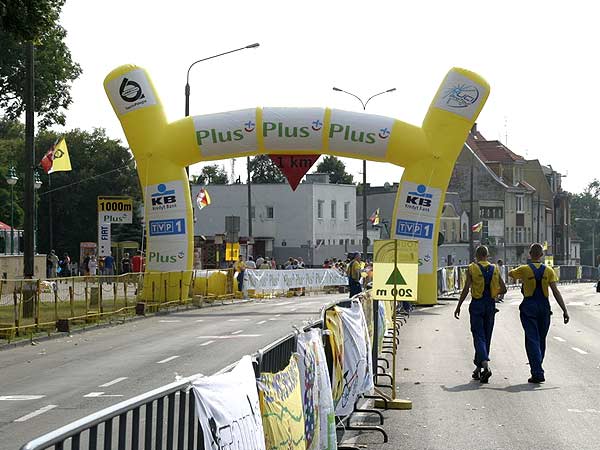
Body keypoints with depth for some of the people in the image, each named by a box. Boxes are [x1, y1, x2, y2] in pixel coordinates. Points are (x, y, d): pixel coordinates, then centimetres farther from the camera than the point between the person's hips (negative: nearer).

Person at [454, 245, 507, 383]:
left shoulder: (472, 268, -6)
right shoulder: (494, 269, 4)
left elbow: (466, 290, -9)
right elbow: (503, 289, 4)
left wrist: (458, 306, -2)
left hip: (477, 305, -3)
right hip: (490, 305, 3)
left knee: (479, 337, -5)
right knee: (486, 337, 12)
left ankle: (485, 366, -25)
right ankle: (478, 369, 20)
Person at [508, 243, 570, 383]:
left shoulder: (524, 269, -5)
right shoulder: (548, 271, -1)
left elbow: (510, 274, 16)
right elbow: (556, 292, -6)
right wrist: (565, 310, -6)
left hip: (529, 306, -3)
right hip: (544, 306, 3)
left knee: (532, 340, -3)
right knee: (541, 340, 16)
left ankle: (537, 373, -13)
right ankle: (537, 370, 26)